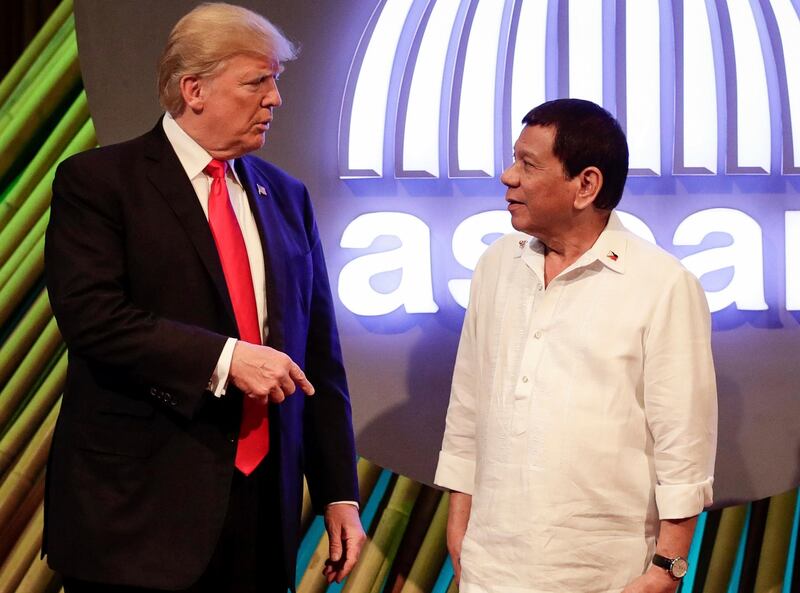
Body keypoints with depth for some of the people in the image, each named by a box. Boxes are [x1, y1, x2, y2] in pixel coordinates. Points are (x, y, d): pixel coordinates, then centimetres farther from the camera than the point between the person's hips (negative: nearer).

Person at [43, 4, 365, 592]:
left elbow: (319, 351, 13)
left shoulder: (286, 197, 13)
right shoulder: (97, 182, -3)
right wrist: (223, 358, -22)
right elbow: (90, 315, -16)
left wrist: (339, 492, 8)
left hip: (264, 502, 5)